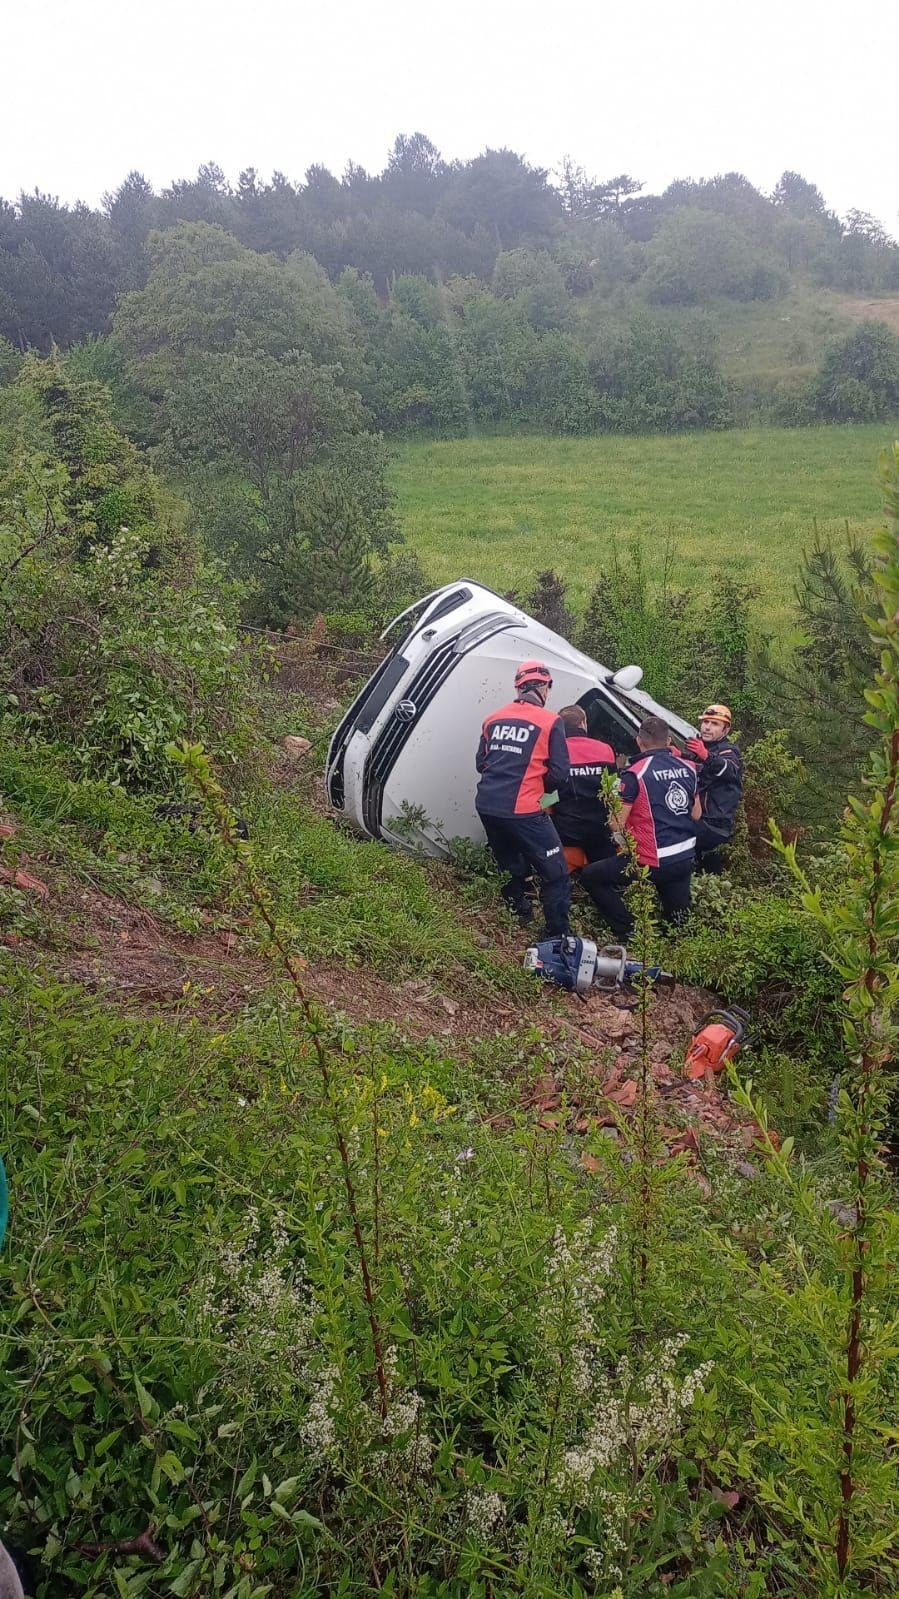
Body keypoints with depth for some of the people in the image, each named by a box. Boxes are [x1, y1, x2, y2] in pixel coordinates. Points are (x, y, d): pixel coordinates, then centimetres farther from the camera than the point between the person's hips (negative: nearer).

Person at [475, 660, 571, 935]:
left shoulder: (494, 718, 11)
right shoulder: (550, 722, -4)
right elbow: (559, 775, -6)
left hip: (487, 805, 6)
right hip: (521, 810, -6)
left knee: (511, 869, 24)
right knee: (556, 875, 5)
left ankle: (517, 920, 32)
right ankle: (558, 938, 6)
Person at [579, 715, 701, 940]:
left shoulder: (635, 774, -16)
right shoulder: (688, 768, 4)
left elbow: (617, 824, -13)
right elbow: (696, 814, 14)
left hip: (653, 862, -7)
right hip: (686, 857, 7)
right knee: (677, 921, 27)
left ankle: (629, 933, 4)